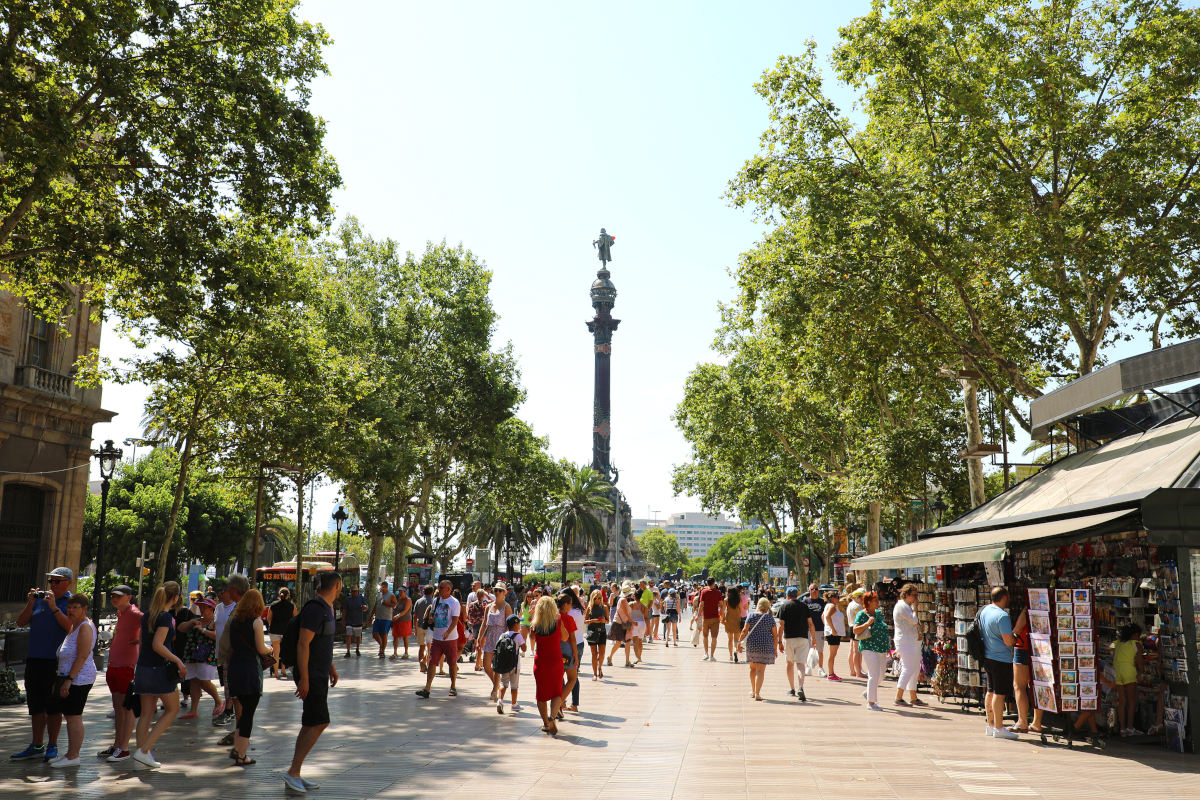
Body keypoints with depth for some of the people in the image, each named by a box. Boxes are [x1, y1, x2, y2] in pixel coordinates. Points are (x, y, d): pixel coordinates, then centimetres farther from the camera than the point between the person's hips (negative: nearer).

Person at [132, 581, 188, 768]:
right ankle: (144, 750, -2)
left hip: (143, 667, 8)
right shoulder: (166, 616, -15)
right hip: (159, 669, -8)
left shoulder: (148, 615, 10)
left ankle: (141, 749, 11)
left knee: (146, 712, 12)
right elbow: (157, 645, -22)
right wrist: (178, 661, -18)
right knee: (172, 709, 5)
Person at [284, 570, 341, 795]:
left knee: (310, 724, 11)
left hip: (320, 674, 10)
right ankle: (292, 772, -6)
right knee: (320, 723, -11)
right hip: (311, 675, -10)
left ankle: (296, 775, 17)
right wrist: (304, 679, -24)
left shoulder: (326, 608, 13)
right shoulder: (315, 609, -19)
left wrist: (331, 667, 29)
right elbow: (303, 644, -23)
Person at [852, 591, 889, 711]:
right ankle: (871, 703, -3)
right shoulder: (862, 614, -9)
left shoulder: (879, 613, 12)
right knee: (874, 675, -11)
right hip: (869, 648, -8)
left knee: (880, 676, 15)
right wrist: (868, 623, -26)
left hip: (881, 649, 8)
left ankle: (868, 692, 37)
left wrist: (887, 647, 22)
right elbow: (855, 631, -17)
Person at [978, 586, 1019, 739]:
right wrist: (1017, 638, 1)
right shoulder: (1002, 616, -19)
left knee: (991, 692, 15)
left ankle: (990, 725, 21)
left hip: (987, 656, 9)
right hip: (1001, 659, -9)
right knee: (1000, 693, -4)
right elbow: (1008, 641, -20)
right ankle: (999, 728, 0)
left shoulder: (984, 610, 9)